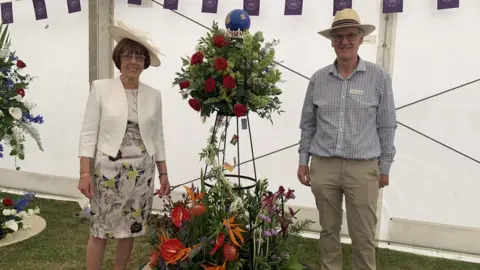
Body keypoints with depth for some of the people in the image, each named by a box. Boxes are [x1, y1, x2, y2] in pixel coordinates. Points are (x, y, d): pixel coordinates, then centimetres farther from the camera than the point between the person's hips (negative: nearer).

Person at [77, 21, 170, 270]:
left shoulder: (153, 95, 4)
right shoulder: (101, 88, -4)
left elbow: (157, 137, 8)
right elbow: (88, 133, -5)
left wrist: (163, 173, 7)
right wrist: (85, 172, -10)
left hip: (141, 172, 3)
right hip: (108, 170, -3)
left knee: (130, 229, 14)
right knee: (100, 230, 5)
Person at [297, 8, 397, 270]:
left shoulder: (379, 77, -2)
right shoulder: (318, 78, 4)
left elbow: (387, 126, 2)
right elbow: (307, 123, 10)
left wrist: (385, 166, 3)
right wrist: (303, 160, 8)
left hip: (363, 169, -2)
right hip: (323, 166, 2)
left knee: (364, 237, 5)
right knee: (329, 230, 14)